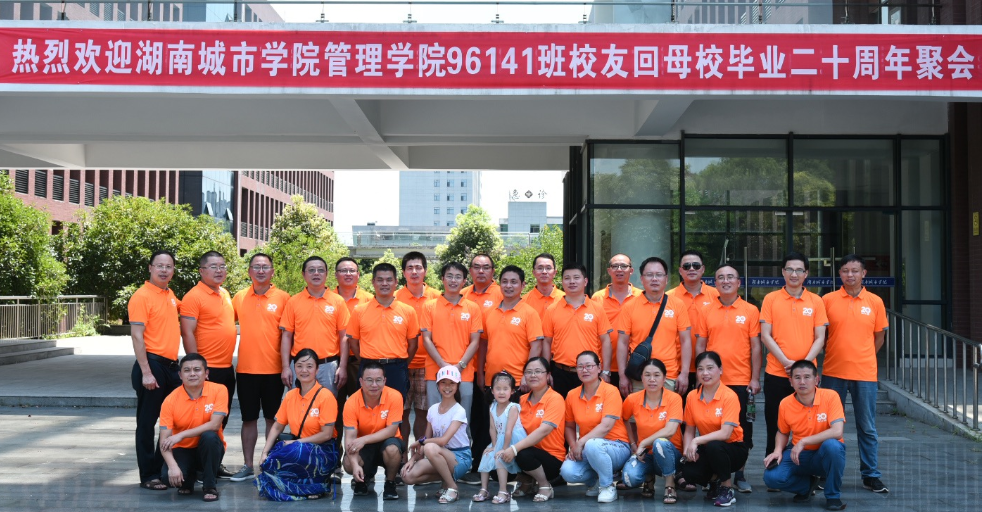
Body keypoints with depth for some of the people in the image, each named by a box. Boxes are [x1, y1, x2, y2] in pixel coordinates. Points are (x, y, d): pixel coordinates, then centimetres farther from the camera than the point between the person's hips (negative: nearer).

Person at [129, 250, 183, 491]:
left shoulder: (170, 295, 12)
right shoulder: (142, 297, -11)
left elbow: (180, 307, 38)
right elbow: (137, 336, -16)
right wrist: (146, 372, -21)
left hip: (171, 365, 8)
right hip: (152, 364, -8)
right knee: (147, 422, 1)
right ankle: (148, 476, 7)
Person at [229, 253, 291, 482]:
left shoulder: (283, 298, -2)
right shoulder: (239, 297, 7)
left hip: (273, 369, -2)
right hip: (246, 368, 3)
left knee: (273, 418, 6)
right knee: (249, 418, 9)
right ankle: (248, 466, 16)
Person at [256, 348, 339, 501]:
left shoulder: (325, 396, -10)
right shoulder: (290, 395, 7)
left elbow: (327, 434, -13)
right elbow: (277, 427, 10)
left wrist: (296, 442, -16)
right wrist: (265, 452, -5)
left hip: (323, 451, -5)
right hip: (295, 447, 5)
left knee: (295, 451, -37)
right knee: (268, 459, -24)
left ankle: (315, 484, -11)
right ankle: (311, 485, -7)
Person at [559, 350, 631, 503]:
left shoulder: (610, 391, -11)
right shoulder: (572, 396, 4)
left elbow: (606, 426, -20)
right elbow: (569, 427, 12)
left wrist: (581, 442, -21)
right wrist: (573, 446, -7)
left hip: (616, 446, -4)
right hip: (585, 450, 5)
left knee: (592, 445, -38)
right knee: (567, 472, -26)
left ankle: (608, 486, -12)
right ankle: (595, 481, 9)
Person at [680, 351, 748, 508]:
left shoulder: (729, 396, -17)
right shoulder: (692, 396, -2)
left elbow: (726, 433, -26)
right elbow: (689, 430, 3)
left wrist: (697, 441, -29)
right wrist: (687, 450, -17)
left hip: (733, 447, -4)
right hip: (707, 450, 4)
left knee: (713, 446, -38)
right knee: (689, 473, -26)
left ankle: (727, 489, -12)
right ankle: (714, 480, 11)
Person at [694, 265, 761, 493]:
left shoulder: (750, 311, 3)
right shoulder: (705, 311, 5)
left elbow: (755, 346, 2)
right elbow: (700, 346, 7)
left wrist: (755, 379, -3)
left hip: (741, 381, -1)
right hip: (712, 382, 1)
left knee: (742, 428, 4)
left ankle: (739, 475, 16)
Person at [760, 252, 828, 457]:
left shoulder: (816, 301, 4)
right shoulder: (771, 299, 2)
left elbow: (820, 338, 2)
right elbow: (765, 336, -2)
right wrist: (786, 361, -13)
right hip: (776, 373, 0)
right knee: (774, 427, 6)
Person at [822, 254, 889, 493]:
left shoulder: (875, 302, 2)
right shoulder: (827, 300, 0)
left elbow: (879, 336, 11)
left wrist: (862, 359, 8)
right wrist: (837, 356, 3)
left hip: (865, 374, 0)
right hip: (833, 373, 0)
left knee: (867, 428, 7)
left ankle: (871, 475, 16)